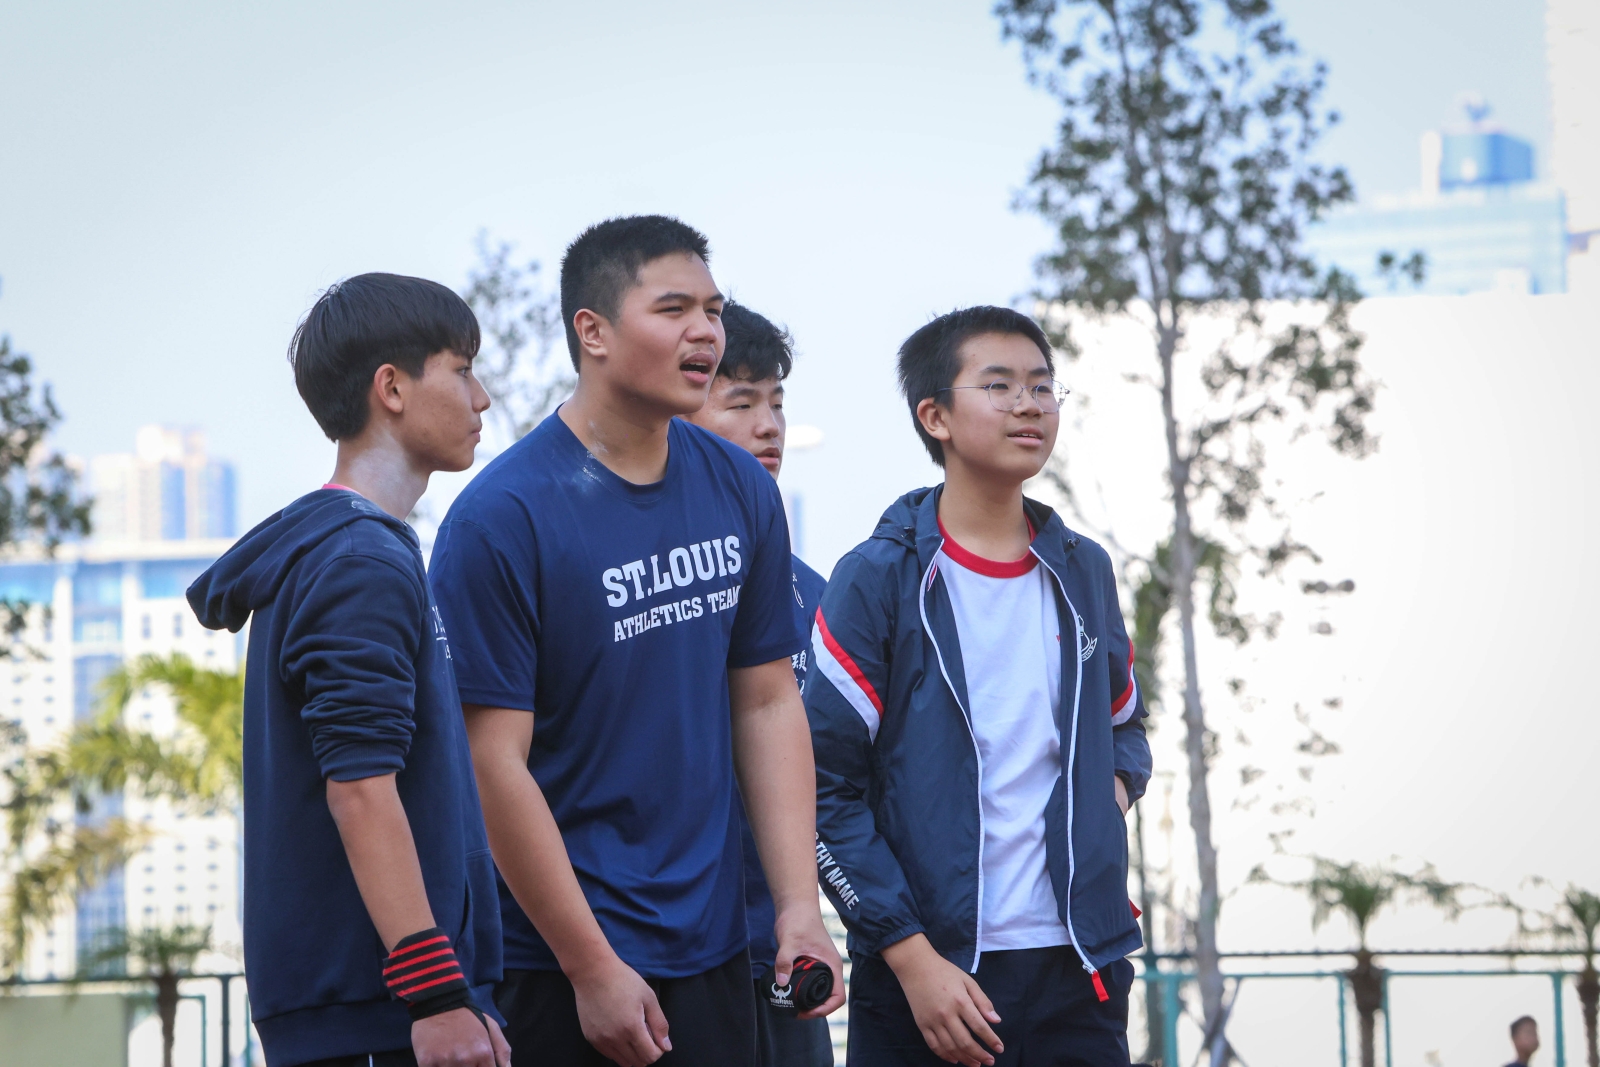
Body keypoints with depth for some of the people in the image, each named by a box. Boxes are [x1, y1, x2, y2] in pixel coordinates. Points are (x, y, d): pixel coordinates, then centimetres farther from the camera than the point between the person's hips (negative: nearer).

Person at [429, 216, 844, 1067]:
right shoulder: (501, 517, -14)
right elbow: (494, 763, -15)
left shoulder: (740, 491, 4)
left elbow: (767, 703, 9)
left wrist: (799, 906, 1)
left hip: (711, 950, 5)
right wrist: (593, 968, -15)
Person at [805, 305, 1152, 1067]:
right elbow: (826, 789, -7)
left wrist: (1115, 785, 3)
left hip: (1077, 972, 4)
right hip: (925, 974, -4)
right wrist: (912, 958, -13)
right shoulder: (878, 580, -4)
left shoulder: (1083, 571, 11)